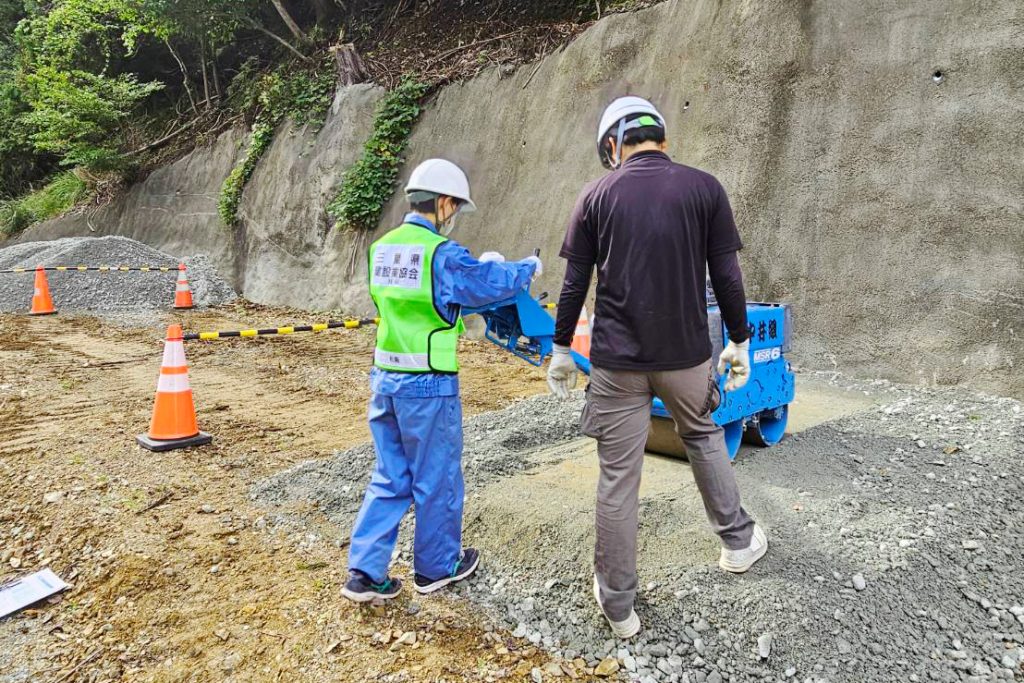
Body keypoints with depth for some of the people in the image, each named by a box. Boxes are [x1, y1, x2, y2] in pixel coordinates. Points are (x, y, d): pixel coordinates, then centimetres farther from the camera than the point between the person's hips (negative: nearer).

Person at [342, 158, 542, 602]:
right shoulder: (442, 254, -15)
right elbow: (494, 282, -6)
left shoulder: (382, 248, 7)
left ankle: (364, 572, 17)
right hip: (428, 386, -7)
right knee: (436, 479, 11)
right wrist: (528, 267, 15)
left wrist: (478, 267, 24)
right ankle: (437, 567, 28)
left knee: (389, 479, 17)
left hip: (385, 379, 7)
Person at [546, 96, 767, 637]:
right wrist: (739, 342, 11)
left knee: (617, 477, 6)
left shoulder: (596, 196, 0)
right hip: (686, 353, 1)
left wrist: (561, 350, 9)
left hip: (617, 359, -1)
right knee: (703, 437, 28)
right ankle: (738, 541, 41)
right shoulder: (704, 188, 0)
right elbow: (726, 277, -1)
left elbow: (574, 284, 0)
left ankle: (618, 604, 19)